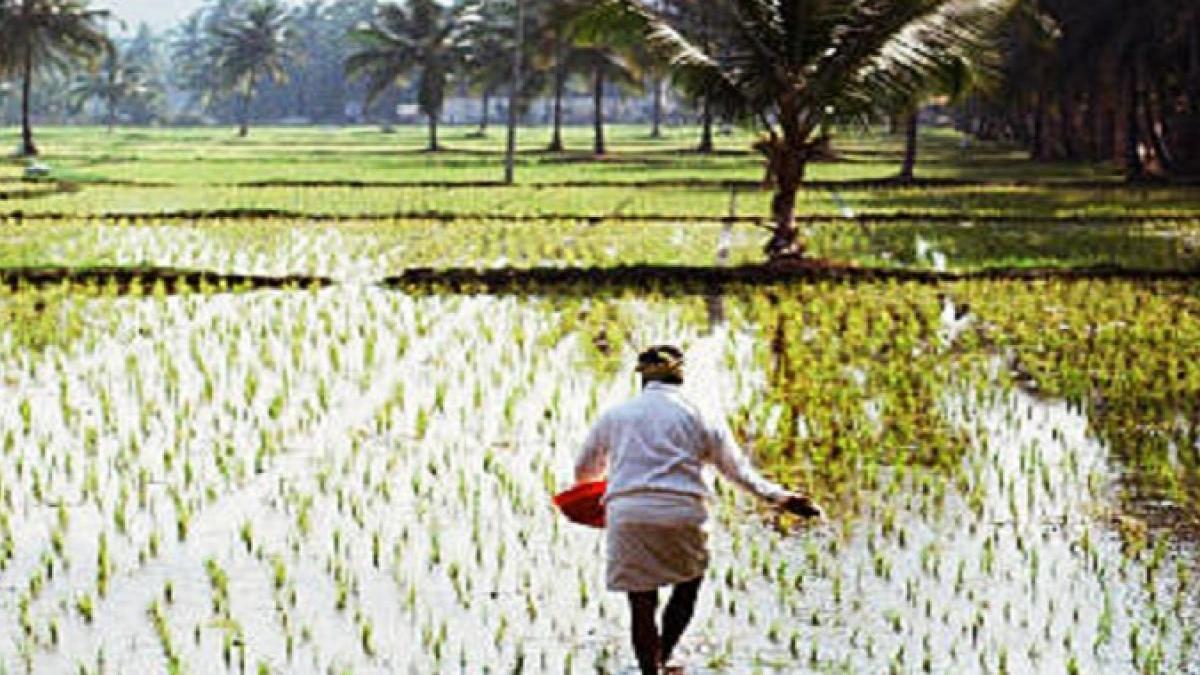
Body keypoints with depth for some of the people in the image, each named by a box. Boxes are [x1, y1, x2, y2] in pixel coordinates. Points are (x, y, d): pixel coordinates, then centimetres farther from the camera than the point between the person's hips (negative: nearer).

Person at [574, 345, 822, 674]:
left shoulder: (614, 416, 15)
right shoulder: (700, 418, 10)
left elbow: (584, 471, 25)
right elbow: (740, 471, 10)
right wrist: (782, 498, 19)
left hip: (626, 514, 1)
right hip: (681, 513, -1)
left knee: (642, 604, 7)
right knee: (688, 584, 20)